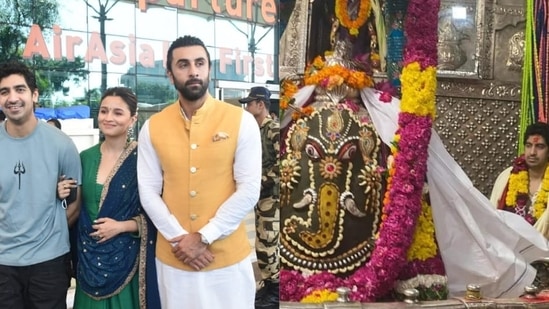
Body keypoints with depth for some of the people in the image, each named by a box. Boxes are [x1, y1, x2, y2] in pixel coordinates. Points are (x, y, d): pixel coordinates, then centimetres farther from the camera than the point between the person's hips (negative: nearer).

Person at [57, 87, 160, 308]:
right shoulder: (85, 157, 5)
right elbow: (78, 206, 15)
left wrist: (122, 226, -17)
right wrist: (65, 197, -4)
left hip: (126, 257, -4)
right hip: (89, 257, 4)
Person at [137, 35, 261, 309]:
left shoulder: (241, 121, -6)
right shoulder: (152, 127, 2)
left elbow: (249, 190, -9)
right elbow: (148, 192, 1)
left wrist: (203, 237, -13)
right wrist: (179, 238, -10)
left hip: (229, 257, -1)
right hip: (173, 258, 2)